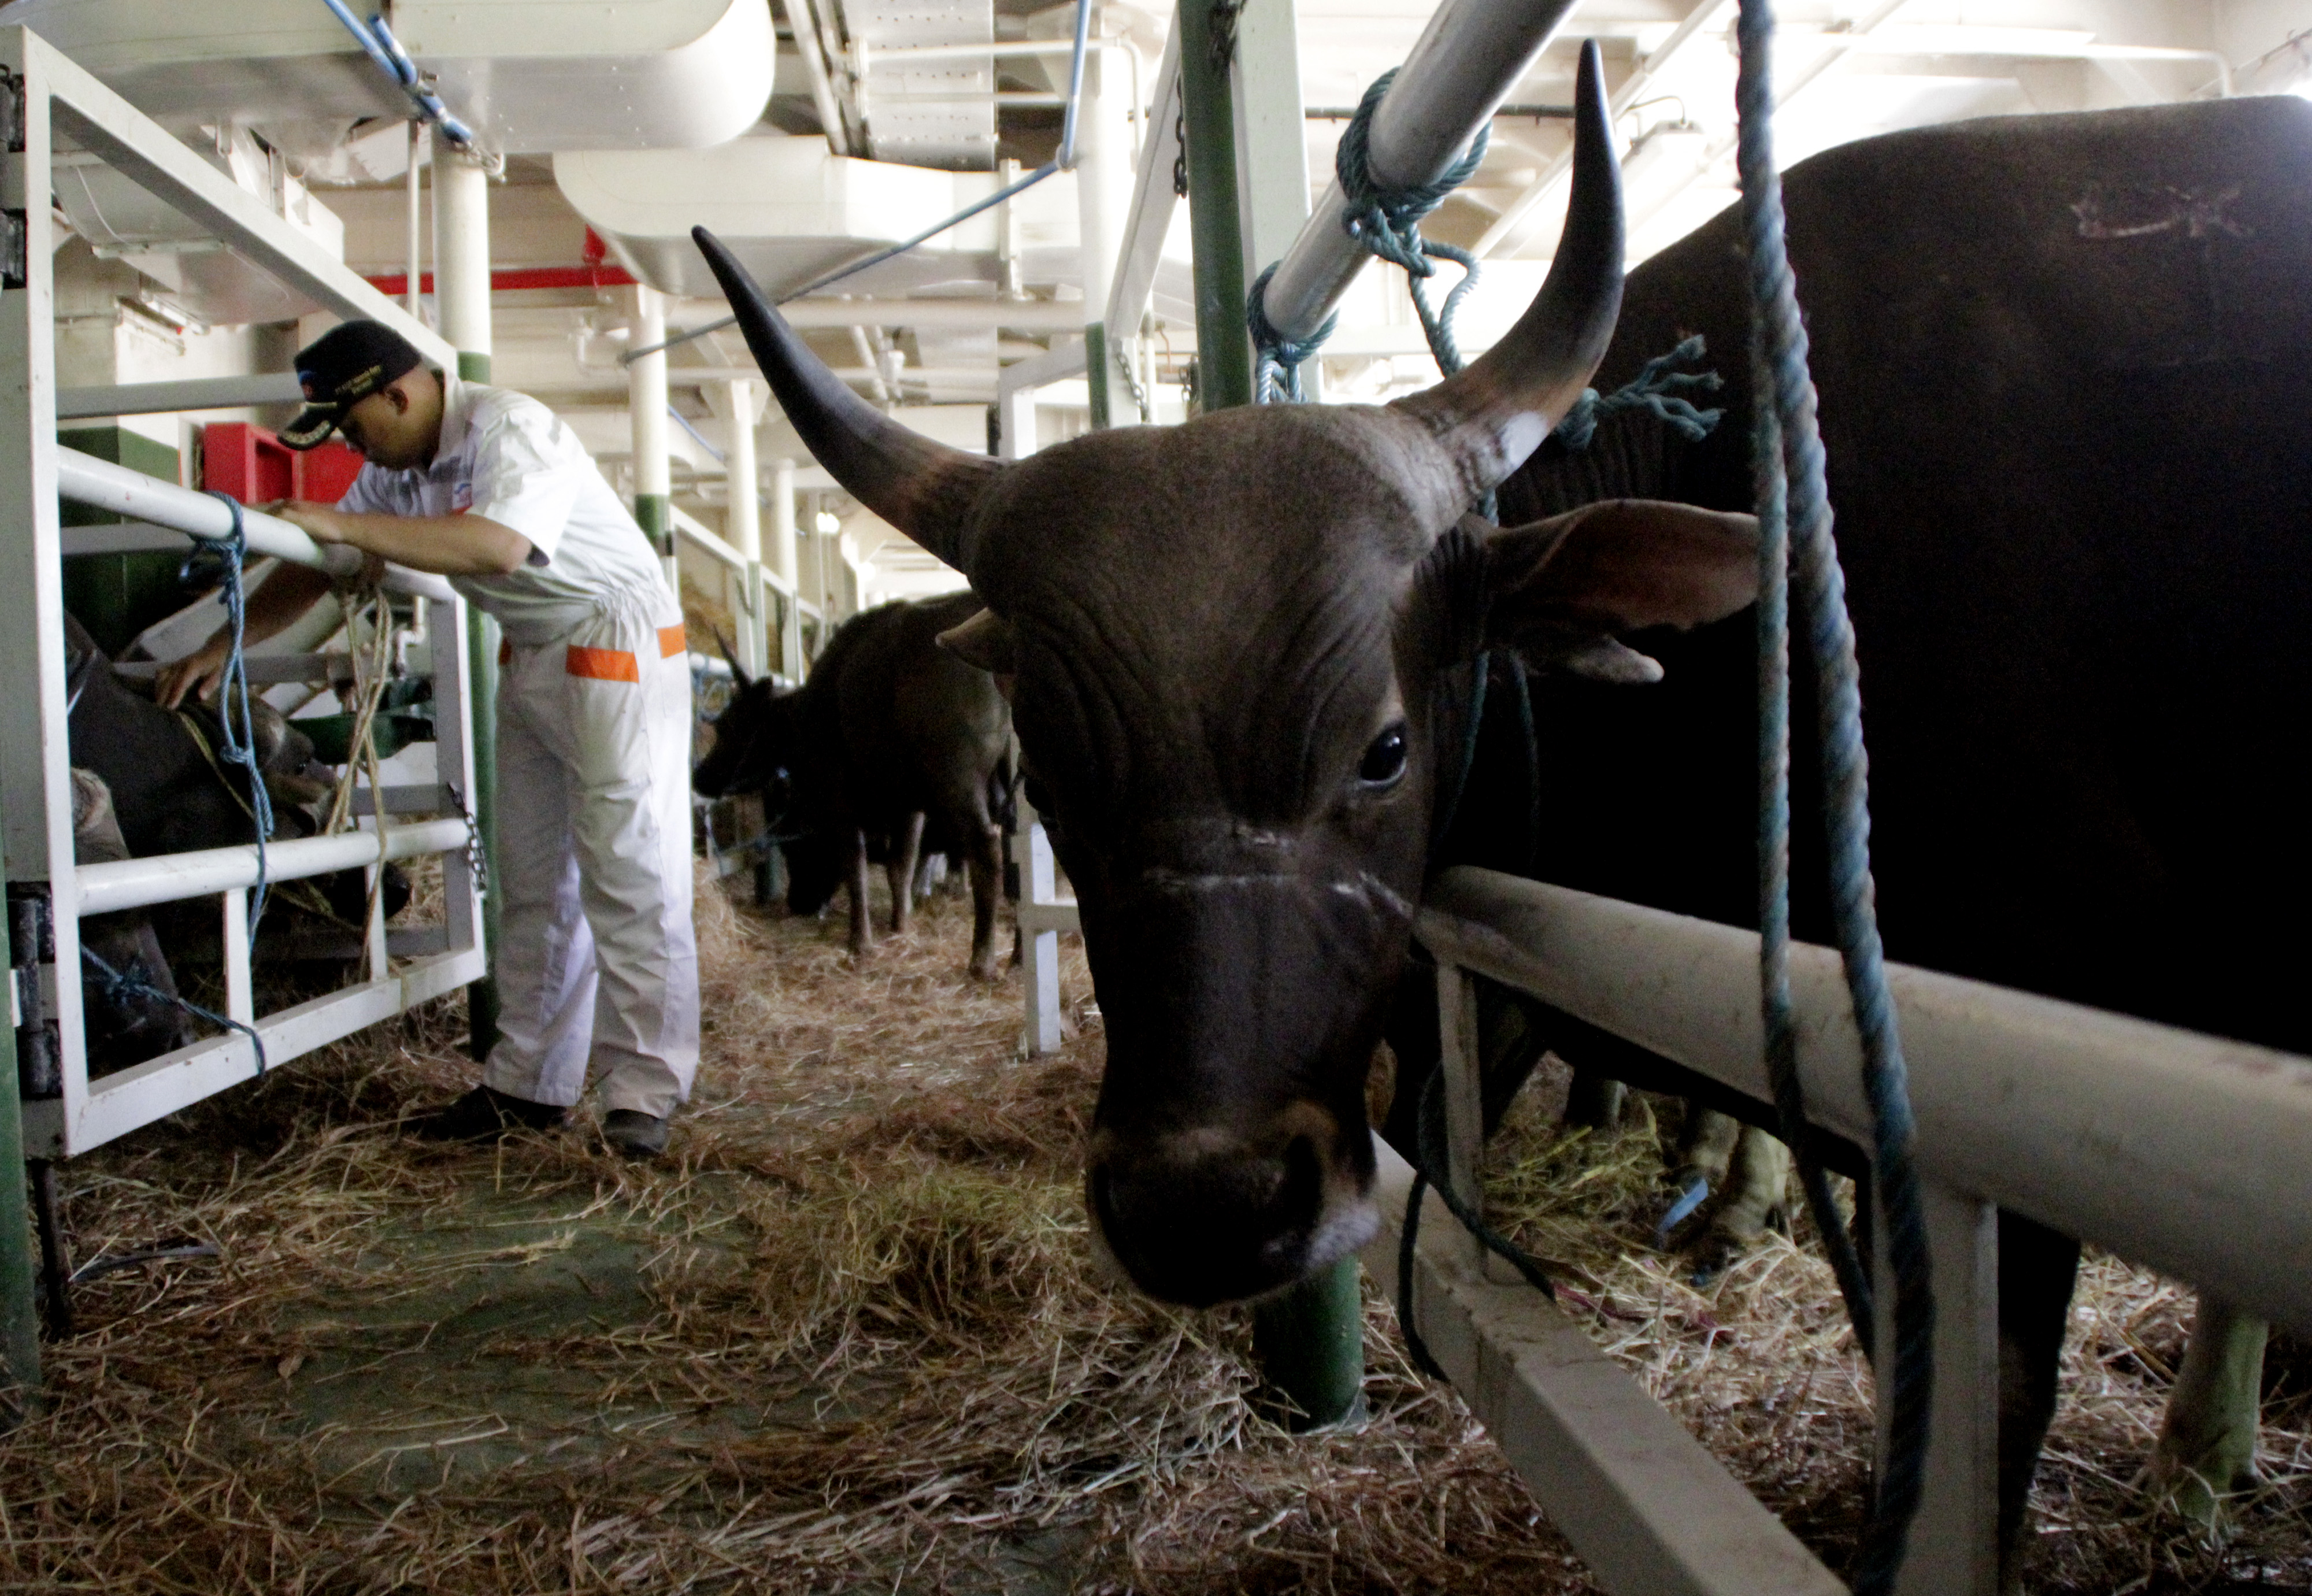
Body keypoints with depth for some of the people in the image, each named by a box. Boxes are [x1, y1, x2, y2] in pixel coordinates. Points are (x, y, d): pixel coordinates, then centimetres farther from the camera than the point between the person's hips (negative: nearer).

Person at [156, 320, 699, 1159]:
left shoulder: (511, 428, -19)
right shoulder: (399, 463, 8)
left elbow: (496, 547, -35)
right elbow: (320, 563, 17)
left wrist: (348, 524, -29)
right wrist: (222, 643, 15)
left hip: (618, 655, -9)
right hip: (529, 661, 9)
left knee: (629, 877, -10)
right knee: (531, 881, 9)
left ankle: (644, 1091, -6)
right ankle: (528, 1085, 16)